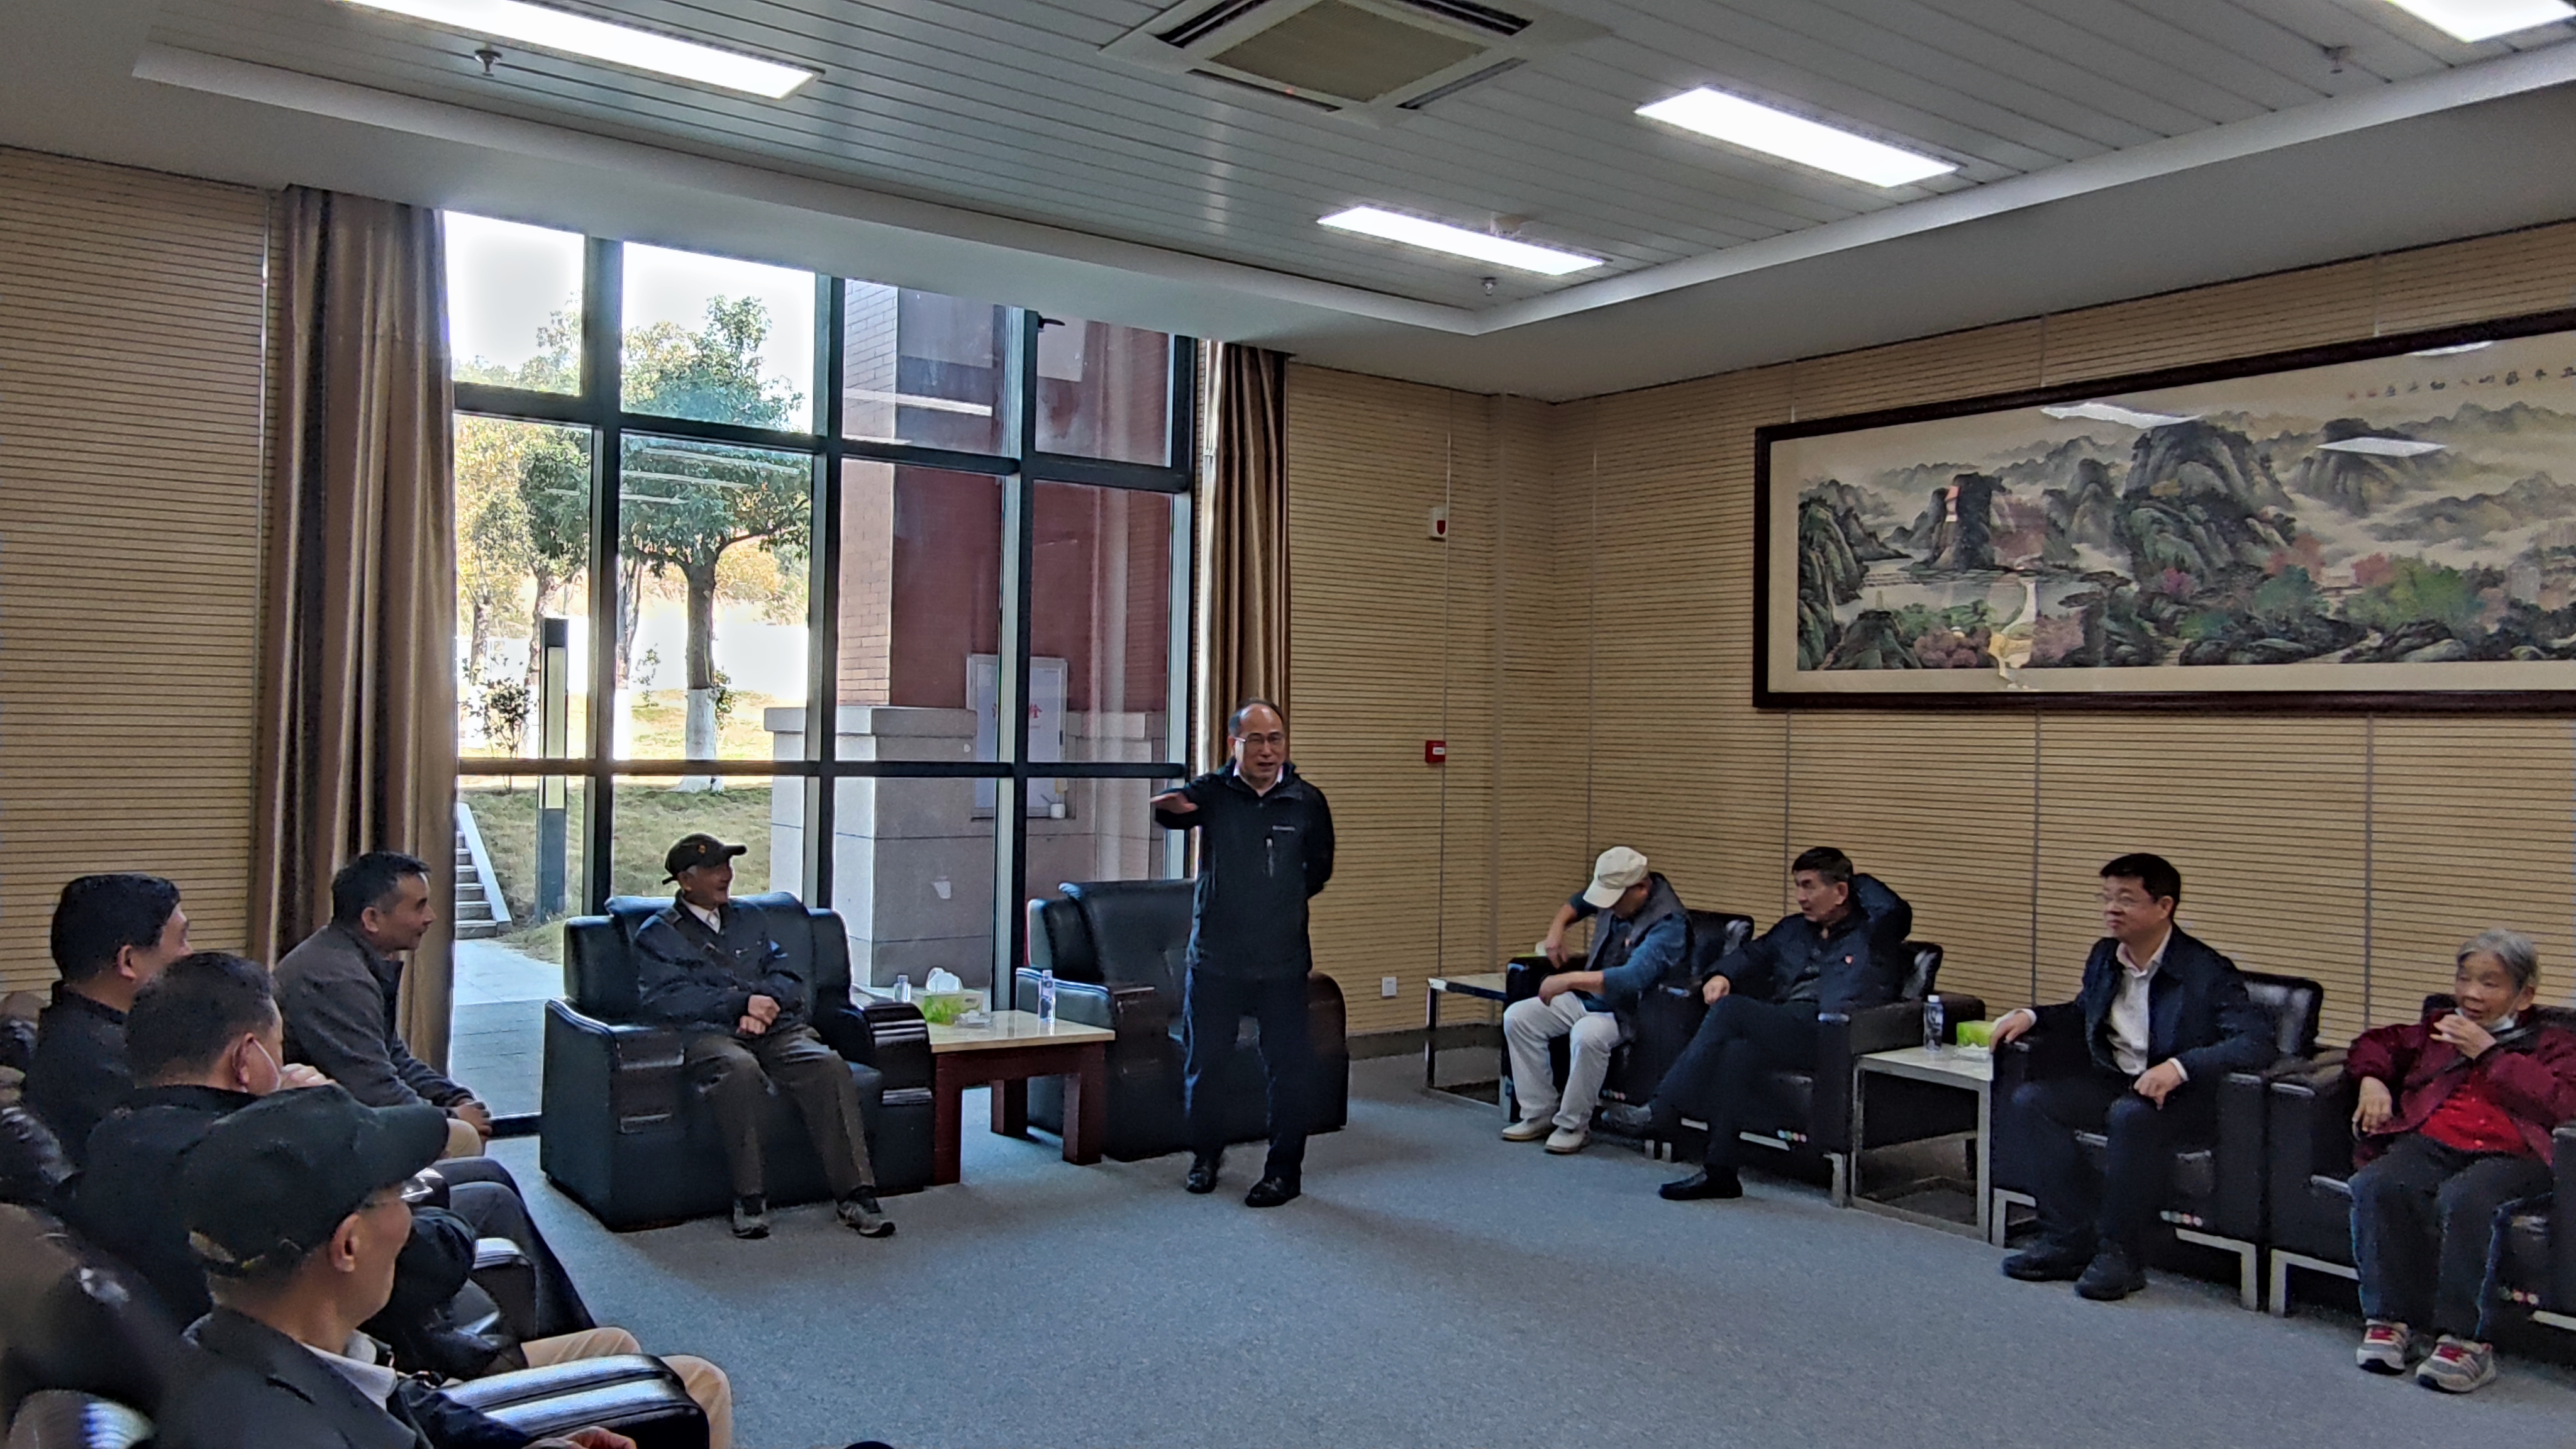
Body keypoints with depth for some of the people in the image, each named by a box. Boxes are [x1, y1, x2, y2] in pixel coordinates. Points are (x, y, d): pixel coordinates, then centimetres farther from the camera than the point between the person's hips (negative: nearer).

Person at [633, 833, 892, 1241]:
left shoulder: (749, 921, 27)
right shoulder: (658, 934, 14)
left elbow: (794, 982, 18)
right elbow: (663, 998, -4)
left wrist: (765, 1003, -6)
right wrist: (741, 1002, -12)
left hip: (776, 1029, 4)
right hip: (707, 1034, -3)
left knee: (829, 1066, -28)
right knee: (740, 1070, -39)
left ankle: (855, 1193, -29)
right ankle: (749, 1198, -28)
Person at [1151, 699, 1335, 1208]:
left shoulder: (1307, 802, 2)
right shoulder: (1213, 793, -4)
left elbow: (1319, 869, 16)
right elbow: (1179, 809, -27)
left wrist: (1283, 900, 10)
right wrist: (1170, 807, -50)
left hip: (1283, 961, 0)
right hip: (1214, 957, 0)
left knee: (1288, 1068, 2)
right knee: (1202, 1062, 9)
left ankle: (1285, 1171, 16)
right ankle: (1206, 1155, 31)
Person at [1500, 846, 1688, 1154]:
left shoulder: (1668, 924, -25)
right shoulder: (1617, 895, 1)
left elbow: (1632, 979, -38)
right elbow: (1579, 901, 24)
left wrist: (1569, 980, -39)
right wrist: (1557, 927, 2)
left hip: (1629, 1013, -8)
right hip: (1588, 998, 8)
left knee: (1587, 1035, -38)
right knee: (1517, 1016, -7)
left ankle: (1573, 1125, -18)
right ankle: (1540, 1114, -2)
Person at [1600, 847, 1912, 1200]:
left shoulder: (1871, 934, 9)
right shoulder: (1794, 929, 30)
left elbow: (1895, 910, -12)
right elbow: (1753, 954, 31)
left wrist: (1858, 883, 7)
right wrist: (1722, 975, 8)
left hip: (1828, 1037, -6)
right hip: (1777, 1031, 6)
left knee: (1731, 1009, -27)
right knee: (1738, 1052, -30)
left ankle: (1662, 1112, -25)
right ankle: (1721, 1172, -29)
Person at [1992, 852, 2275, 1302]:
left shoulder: (2207, 971, -15)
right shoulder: (2104, 957, 6)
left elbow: (2257, 1043, -26)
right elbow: (2084, 1012, 27)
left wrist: (2181, 1066, -37)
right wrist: (2031, 1016, 7)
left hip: (2183, 1096, -7)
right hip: (2113, 1082, 7)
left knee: (2131, 1114, -38)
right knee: (2031, 1100, -14)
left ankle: (2118, 1254, -23)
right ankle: (2072, 1242, -13)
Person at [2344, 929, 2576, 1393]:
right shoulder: (2439, 1029, 32)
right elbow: (2378, 1043, 41)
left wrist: (2488, 1053, 0)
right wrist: (2372, 1079, 19)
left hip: (2508, 1153, -3)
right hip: (2430, 1144, 4)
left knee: (2463, 1199, -39)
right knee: (2378, 1185, -32)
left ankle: (2466, 1338, -35)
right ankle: (2390, 1320, -27)